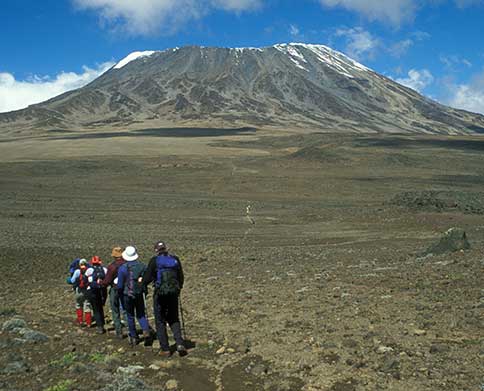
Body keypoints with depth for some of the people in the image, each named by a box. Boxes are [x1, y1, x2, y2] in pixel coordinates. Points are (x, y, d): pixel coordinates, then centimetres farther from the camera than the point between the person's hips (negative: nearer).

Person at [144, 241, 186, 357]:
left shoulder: (154, 261, -7)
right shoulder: (175, 259, 4)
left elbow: (148, 278, -7)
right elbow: (181, 277, 9)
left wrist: (142, 282, 15)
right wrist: (178, 289, 24)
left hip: (160, 294, -3)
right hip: (174, 293, 3)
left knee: (160, 321, 10)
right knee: (174, 319, 18)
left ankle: (165, 349, 11)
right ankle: (180, 343, -1)